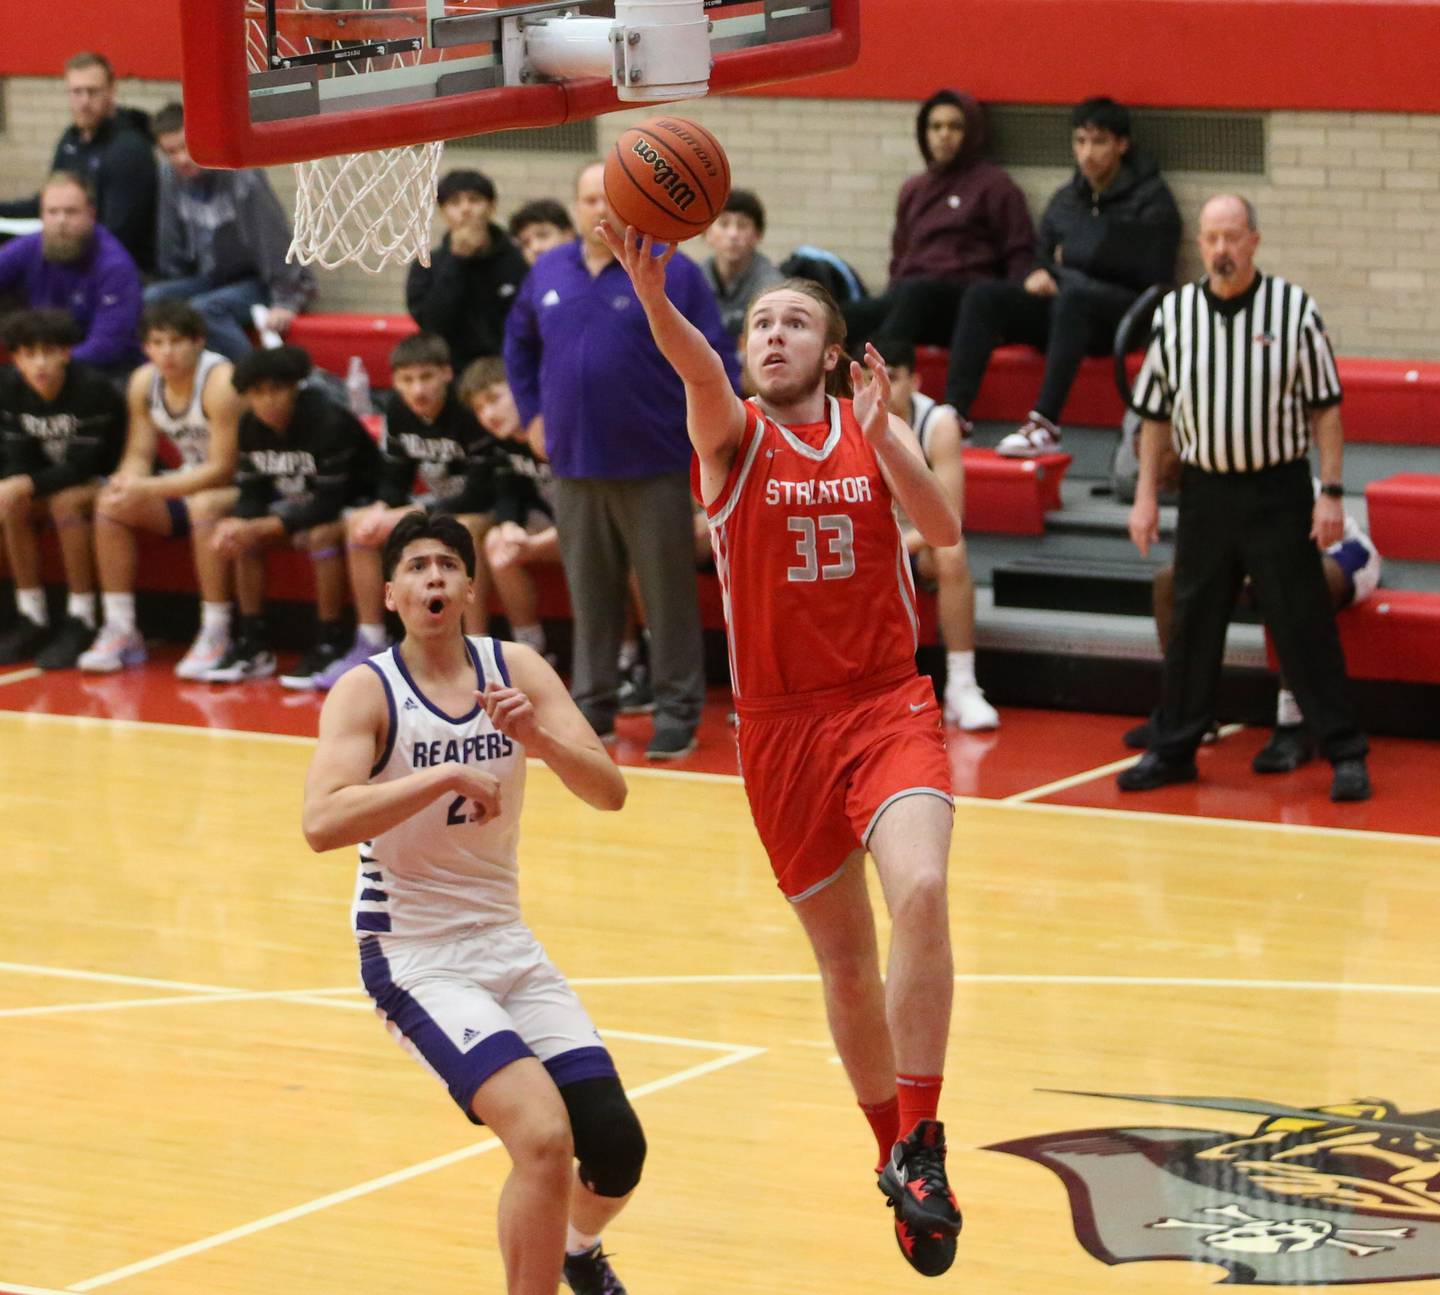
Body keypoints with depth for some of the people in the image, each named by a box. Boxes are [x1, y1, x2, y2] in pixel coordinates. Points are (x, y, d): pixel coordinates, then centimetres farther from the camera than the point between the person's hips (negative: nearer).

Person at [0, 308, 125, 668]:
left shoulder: (92, 389, -26)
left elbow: (83, 465, -28)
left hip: (104, 481, -5)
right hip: (52, 480, 5)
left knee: (65, 500, -34)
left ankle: (80, 622, -26)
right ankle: (31, 619, -13)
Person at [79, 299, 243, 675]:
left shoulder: (219, 382, -24)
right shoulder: (144, 382, -3)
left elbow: (223, 469, -26)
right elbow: (139, 455, 0)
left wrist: (148, 489, -32)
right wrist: (127, 482, -26)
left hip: (237, 489, -7)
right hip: (185, 483, 7)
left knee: (205, 506, -37)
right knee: (110, 503, -12)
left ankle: (215, 636, -29)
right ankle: (119, 632, -7)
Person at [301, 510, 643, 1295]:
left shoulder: (516, 671, 0)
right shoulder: (367, 692, -12)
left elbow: (609, 793, -8)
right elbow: (321, 823, -28)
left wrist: (536, 735, -26)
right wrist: (446, 776, -34)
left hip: (506, 944, 5)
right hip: (413, 957, -5)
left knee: (616, 1152, 1)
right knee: (545, 1138, -24)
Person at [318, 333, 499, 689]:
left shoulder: (469, 413, -26)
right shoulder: (399, 411, -5)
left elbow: (480, 494, -27)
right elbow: (394, 479, 5)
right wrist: (382, 511, -19)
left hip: (482, 511, -7)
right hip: (438, 503, 7)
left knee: (463, 529, -39)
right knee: (358, 523, -5)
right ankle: (370, 645, -1)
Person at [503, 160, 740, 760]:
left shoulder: (673, 273, -6)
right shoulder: (548, 273, 7)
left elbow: (716, 361, -6)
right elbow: (518, 343, 22)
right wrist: (533, 413, 15)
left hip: (654, 466, -4)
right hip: (575, 463, 4)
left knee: (669, 592, 2)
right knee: (590, 591, 11)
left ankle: (678, 712, 8)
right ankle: (594, 703, 21)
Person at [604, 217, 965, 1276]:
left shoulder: (872, 427, 4)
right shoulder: (734, 433, -1)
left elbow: (945, 531, -11)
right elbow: (699, 371, -24)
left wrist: (881, 435, -25)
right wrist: (652, 294, -45)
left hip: (888, 705, 0)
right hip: (783, 722, 1)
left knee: (921, 892, -25)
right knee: (846, 960, 8)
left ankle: (920, 1143, -17)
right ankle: (896, 1153, 27)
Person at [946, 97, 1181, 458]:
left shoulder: (1150, 199, 3)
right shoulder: (1065, 199, 21)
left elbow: (1152, 272, -9)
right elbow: (1043, 257, 27)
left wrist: (1072, 255, 0)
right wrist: (1039, 275, 0)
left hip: (1125, 311, -6)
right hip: (1062, 309, 6)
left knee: (1072, 297, -39)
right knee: (984, 295, -17)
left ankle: (1046, 424, -47)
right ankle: (954, 417, -28)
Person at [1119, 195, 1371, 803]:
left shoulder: (1294, 308, -4)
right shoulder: (1174, 313, 3)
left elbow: (1325, 407, -1)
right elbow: (1154, 413, 10)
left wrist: (1331, 492, -7)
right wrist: (1145, 495, 5)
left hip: (1278, 491, -3)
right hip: (1205, 493, 3)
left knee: (1304, 626, -2)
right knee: (1192, 625, 8)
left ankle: (1345, 753, 4)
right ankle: (1172, 750, 19)